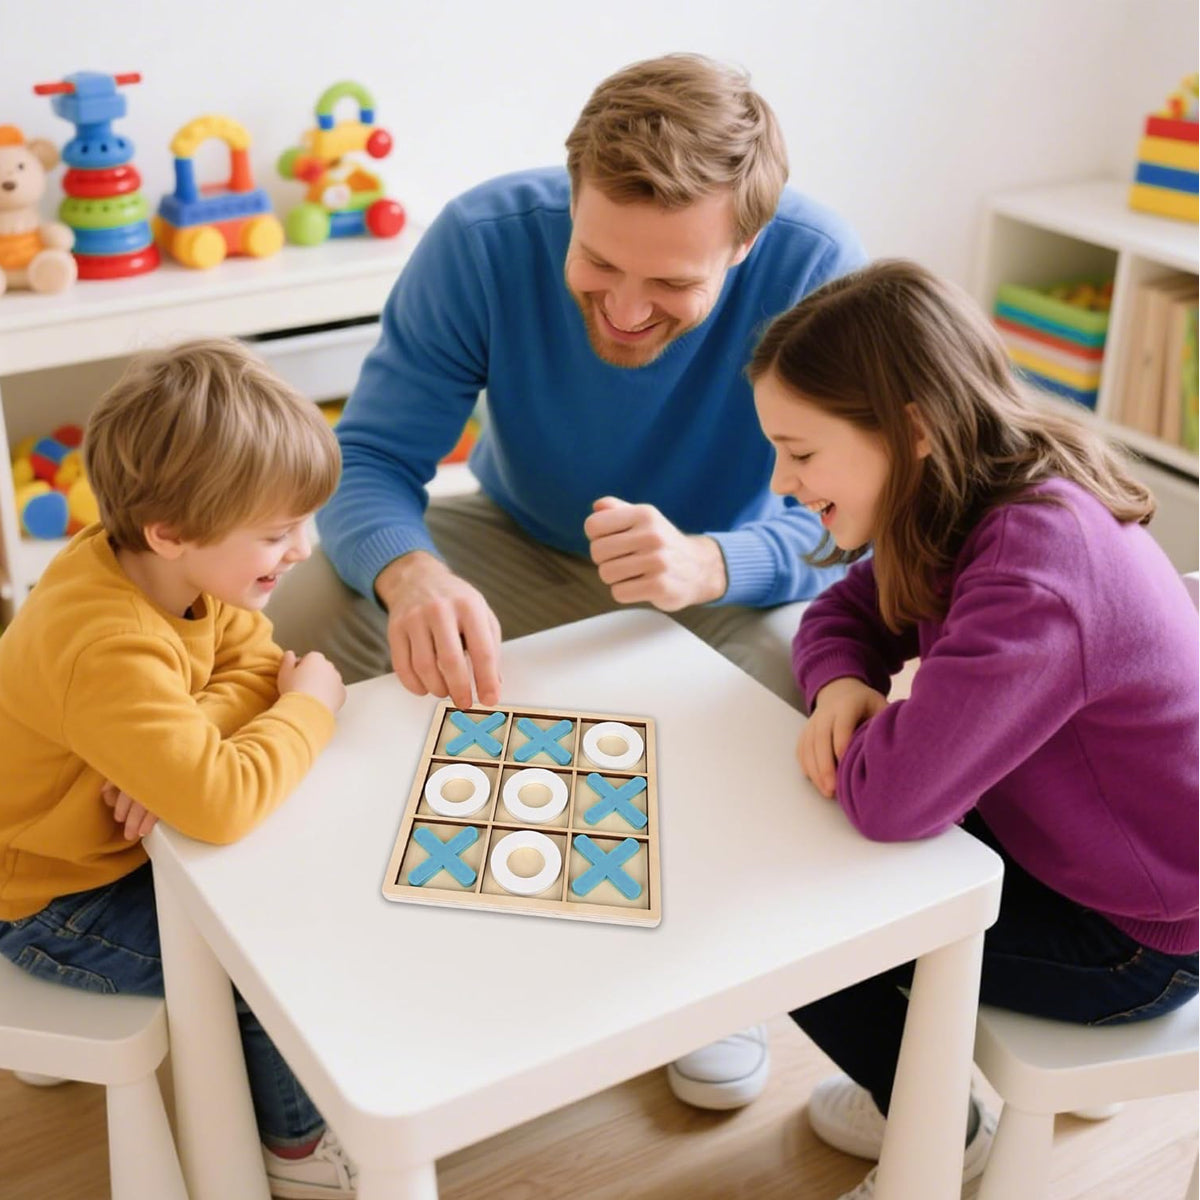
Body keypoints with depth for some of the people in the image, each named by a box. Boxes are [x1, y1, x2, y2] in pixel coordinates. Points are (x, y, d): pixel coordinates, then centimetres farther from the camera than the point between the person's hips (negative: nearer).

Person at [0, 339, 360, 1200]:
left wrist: (184, 748, -27)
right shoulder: (109, 652, -40)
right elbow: (219, 805, -47)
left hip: (126, 846, 8)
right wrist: (308, 709, -29)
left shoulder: (168, 567, -14)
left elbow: (256, 658, -7)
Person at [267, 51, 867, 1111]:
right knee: (303, 618, -23)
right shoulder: (485, 238, -25)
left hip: (729, 576, -1)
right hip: (520, 552, 2)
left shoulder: (819, 269, -28)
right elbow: (371, 460, -24)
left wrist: (707, 564, -49)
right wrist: (413, 576, -49)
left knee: (806, 673, -34)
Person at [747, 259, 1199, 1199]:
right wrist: (841, 685, -17)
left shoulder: (1037, 568, -35)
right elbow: (843, 615, 6)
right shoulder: (976, 505, -6)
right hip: (1046, 835, 9)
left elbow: (890, 797, -40)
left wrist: (856, 732, -17)